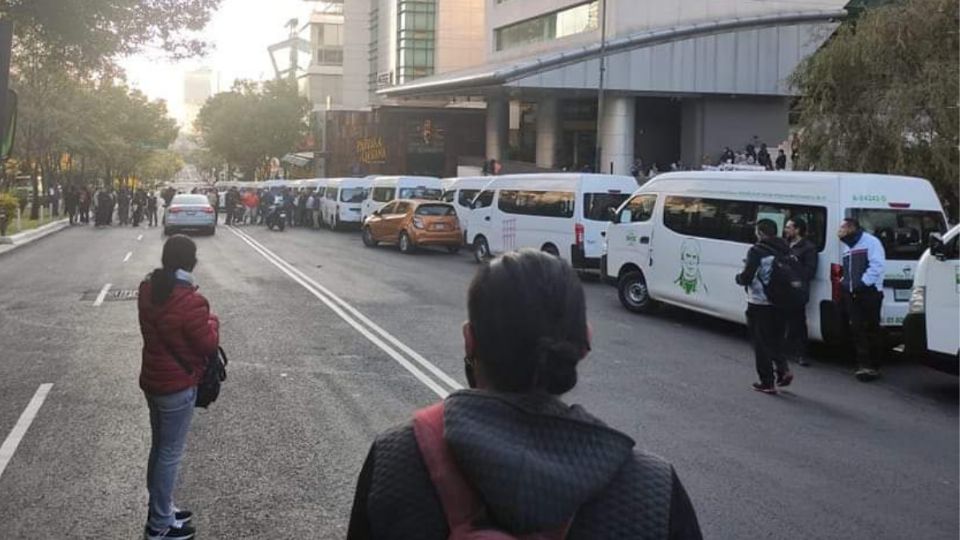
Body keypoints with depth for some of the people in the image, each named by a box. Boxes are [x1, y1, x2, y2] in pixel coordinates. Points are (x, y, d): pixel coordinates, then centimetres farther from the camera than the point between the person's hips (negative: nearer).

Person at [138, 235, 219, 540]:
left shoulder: (148, 289, -1)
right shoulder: (190, 302, -25)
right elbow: (209, 345, -15)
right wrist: (212, 321, 3)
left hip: (152, 380, 8)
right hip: (178, 387, -8)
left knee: (159, 447, 21)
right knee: (170, 454, 4)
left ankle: (160, 509, 36)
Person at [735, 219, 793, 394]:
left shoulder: (757, 251, -14)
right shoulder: (785, 251, 4)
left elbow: (746, 278, -17)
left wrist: (739, 278, 6)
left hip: (759, 305, -5)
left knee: (762, 344, 4)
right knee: (776, 340, 21)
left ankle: (767, 383, 7)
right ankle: (783, 369, 3)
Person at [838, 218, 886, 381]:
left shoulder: (871, 242, -8)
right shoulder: (845, 245, 19)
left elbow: (877, 266, -17)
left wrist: (863, 283, -19)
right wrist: (844, 282, 11)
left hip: (869, 292, -8)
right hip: (851, 294, 8)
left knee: (871, 329, -4)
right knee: (856, 329, 2)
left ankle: (873, 366, 2)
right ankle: (864, 365, 5)